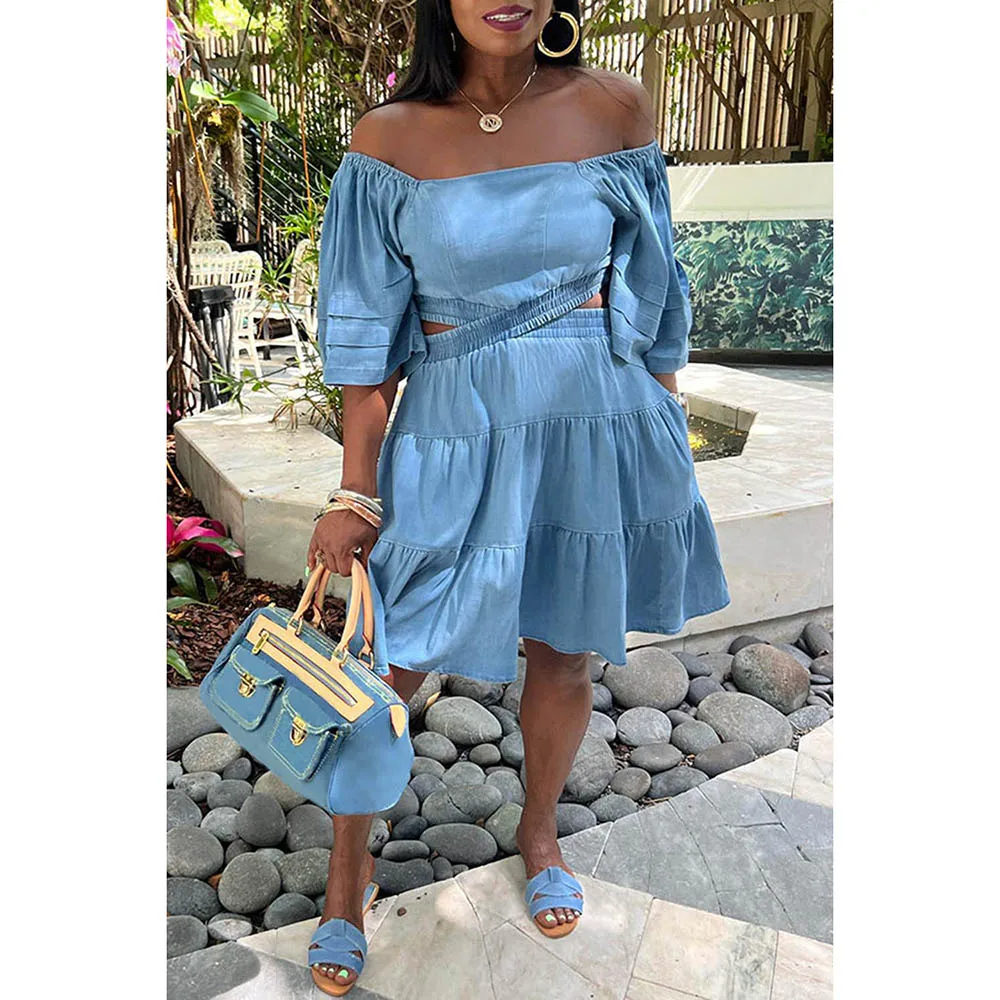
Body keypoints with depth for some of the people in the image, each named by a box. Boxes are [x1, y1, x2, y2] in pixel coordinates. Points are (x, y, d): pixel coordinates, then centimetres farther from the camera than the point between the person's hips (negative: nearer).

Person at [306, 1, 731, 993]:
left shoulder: (613, 107, -1)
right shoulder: (391, 137, -4)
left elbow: (646, 289, 6)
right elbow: (370, 335, -4)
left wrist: (665, 429, 9)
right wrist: (354, 492, -6)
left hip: (594, 423, 2)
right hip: (452, 431, -1)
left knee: (564, 652, 15)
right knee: (392, 664, 6)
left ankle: (538, 830, 44)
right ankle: (349, 859, 35)